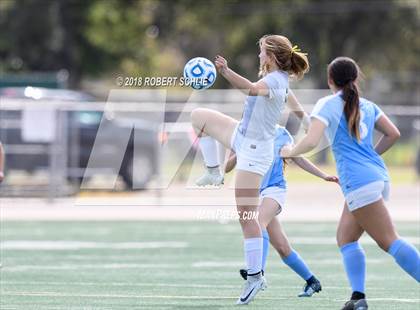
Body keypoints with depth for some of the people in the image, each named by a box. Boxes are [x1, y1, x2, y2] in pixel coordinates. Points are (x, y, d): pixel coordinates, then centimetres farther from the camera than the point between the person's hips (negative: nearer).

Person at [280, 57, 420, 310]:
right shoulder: (367, 106, 16)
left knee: (390, 241, -10)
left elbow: (311, 142, -11)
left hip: (359, 182, -7)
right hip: (378, 174, 7)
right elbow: (393, 134, 15)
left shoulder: (327, 104, -2)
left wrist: (290, 152, 8)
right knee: (346, 238, 13)